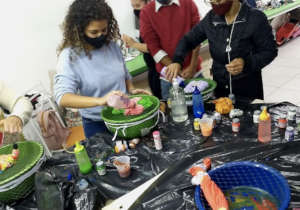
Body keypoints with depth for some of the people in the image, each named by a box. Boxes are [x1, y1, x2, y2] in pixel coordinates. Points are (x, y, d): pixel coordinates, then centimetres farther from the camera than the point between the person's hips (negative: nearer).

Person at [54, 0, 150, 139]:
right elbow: (62, 97, -30)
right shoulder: (70, 56, -18)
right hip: (97, 125, -4)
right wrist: (100, 101, -43)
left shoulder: (112, 45, -4)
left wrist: (131, 89, -8)